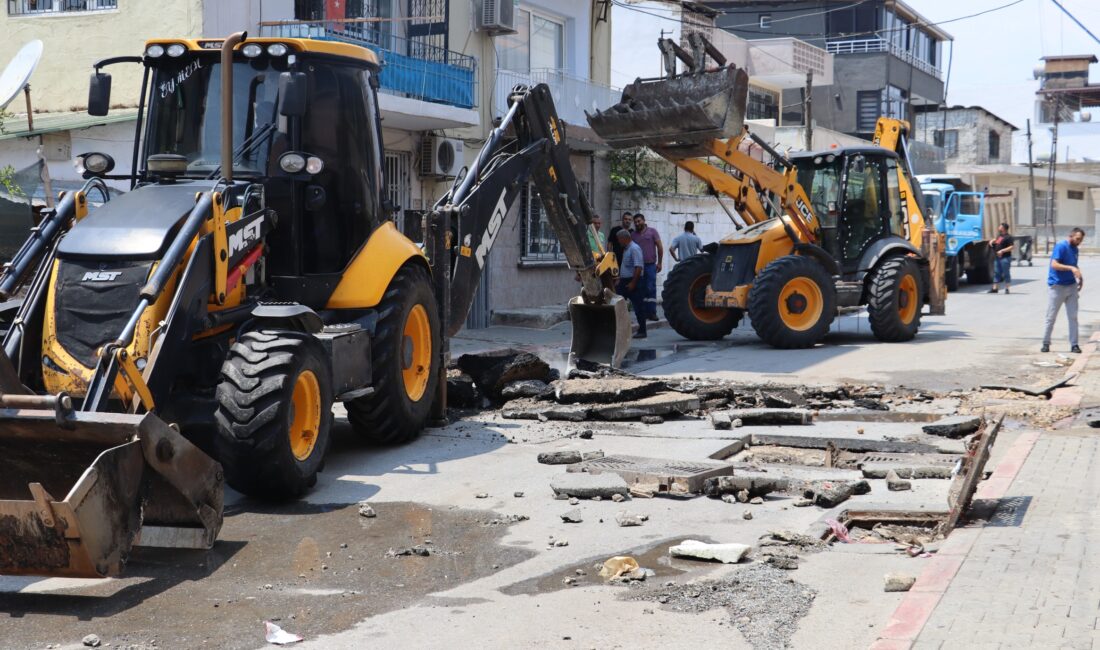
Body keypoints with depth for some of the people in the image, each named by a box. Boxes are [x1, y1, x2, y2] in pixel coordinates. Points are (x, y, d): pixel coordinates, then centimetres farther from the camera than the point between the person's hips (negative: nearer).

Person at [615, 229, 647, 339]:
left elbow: (639, 267, -22)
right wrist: (619, 277, 19)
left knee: (638, 306, -2)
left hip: (633, 281, -10)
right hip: (624, 281, 10)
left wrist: (633, 283, -23)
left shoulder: (634, 249, -16)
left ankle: (642, 331, 4)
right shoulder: (626, 249, 14)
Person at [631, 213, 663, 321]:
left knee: (651, 289, -5)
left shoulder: (652, 231, 3)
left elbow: (660, 247, 2)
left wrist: (659, 262, -3)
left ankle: (652, 312, -3)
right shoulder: (633, 235, 11)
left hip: (650, 265, -3)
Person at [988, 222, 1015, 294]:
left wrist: (1002, 251, -24)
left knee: (1006, 273, -2)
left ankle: (1006, 288, 3)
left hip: (1005, 258, -9)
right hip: (997, 258, 9)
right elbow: (995, 240, 37)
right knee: (997, 272, 8)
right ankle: (994, 288, 11)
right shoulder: (999, 236, 16)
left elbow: (1012, 247, -18)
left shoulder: (1008, 237, -10)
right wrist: (992, 241, 13)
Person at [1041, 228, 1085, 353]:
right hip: (1057, 286, -7)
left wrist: (1079, 276, 7)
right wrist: (1071, 268, -32)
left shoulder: (1074, 249, 11)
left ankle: (1074, 345, 6)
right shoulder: (1061, 246, -13)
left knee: (1073, 316, 3)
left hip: (1071, 286, 7)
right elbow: (1054, 264, -22)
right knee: (1051, 317, 1)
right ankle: (1046, 343, 11)